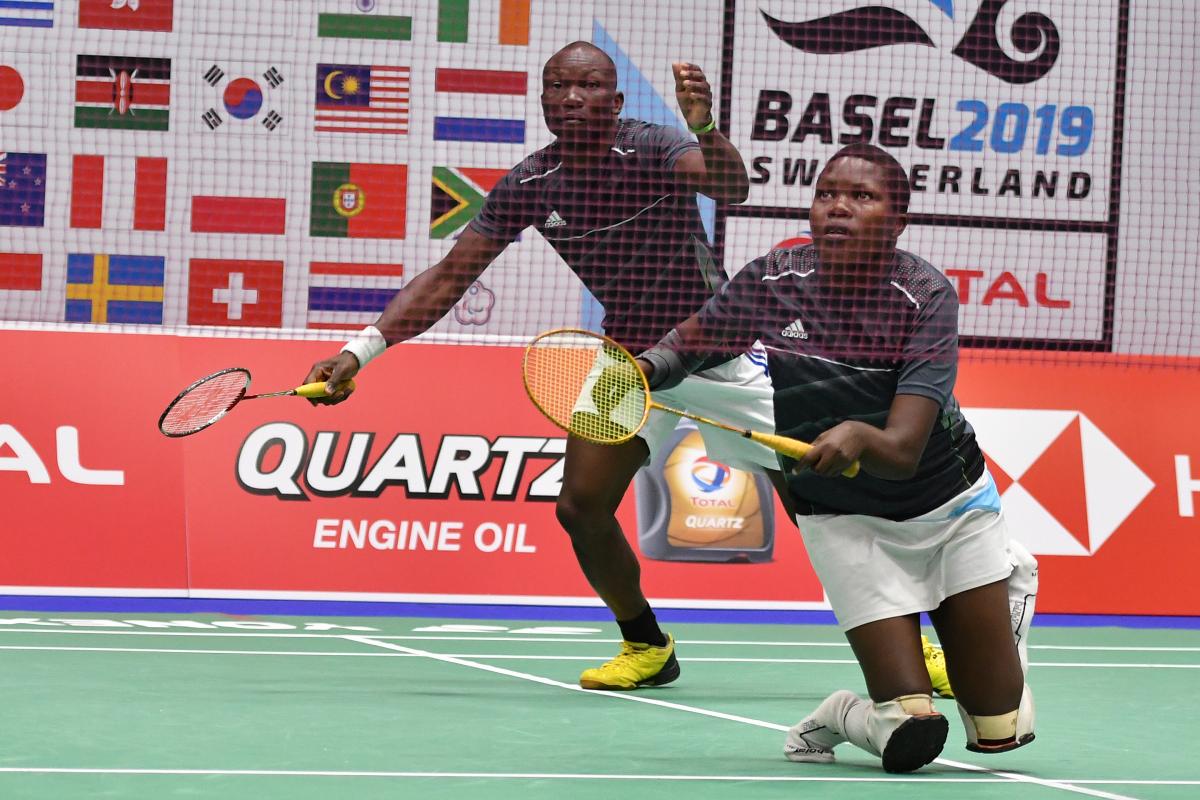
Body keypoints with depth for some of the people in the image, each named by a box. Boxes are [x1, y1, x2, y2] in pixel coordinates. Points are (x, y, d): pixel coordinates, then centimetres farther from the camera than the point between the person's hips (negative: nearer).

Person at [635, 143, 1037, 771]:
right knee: (911, 741, -14)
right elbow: (691, 339, 5)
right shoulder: (770, 283, -15)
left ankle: (1012, 589, 34)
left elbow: (903, 453, -31)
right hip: (847, 524, 0)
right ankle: (842, 717, 21)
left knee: (999, 731, 4)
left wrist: (858, 438, -53)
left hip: (952, 502, 0)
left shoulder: (927, 296, -22)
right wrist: (649, 366, -17)